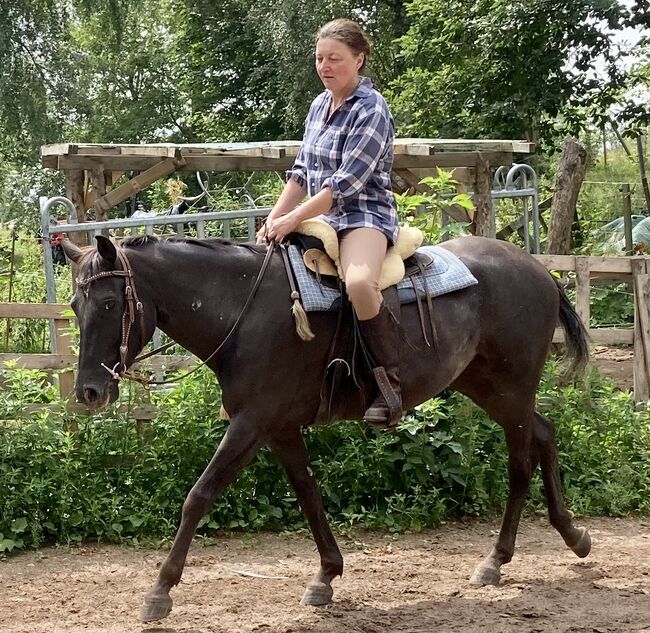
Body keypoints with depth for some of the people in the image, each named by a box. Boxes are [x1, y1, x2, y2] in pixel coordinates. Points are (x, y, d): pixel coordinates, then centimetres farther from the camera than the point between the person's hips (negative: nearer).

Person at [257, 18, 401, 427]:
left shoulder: (372, 110, -13)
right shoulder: (321, 105, 11)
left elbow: (346, 183, -20)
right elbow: (302, 171, 15)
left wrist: (291, 220, -21)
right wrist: (273, 221, 5)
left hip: (365, 217, -9)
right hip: (323, 219, 9)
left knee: (359, 282, -39)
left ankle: (392, 383, -28)